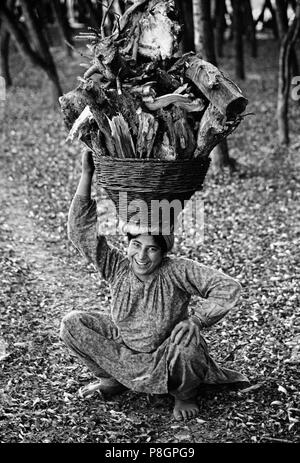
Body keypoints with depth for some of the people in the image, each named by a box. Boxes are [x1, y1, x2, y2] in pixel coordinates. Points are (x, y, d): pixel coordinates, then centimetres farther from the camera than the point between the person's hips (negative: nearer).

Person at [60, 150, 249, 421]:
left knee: (187, 343, -38)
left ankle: (185, 395, -2)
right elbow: (81, 229, -22)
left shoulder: (177, 271, -25)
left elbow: (228, 288, -27)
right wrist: (87, 174, -27)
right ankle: (112, 380, 13)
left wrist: (195, 319, -38)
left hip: (166, 355, -4)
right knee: (72, 323, -7)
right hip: (124, 346, 4)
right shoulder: (117, 267, -15)